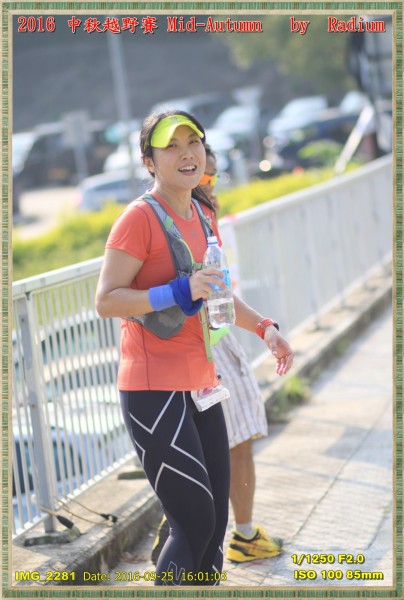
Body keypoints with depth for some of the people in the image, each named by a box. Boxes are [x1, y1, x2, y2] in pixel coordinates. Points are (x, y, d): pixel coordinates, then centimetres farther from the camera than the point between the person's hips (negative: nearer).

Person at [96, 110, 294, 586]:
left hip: (200, 382, 8)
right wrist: (177, 292, -27)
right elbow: (106, 300, -18)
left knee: (215, 522, 12)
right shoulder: (139, 217, -13)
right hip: (153, 389, -8)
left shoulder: (203, 215, 12)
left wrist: (264, 328, 12)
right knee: (194, 524, -7)